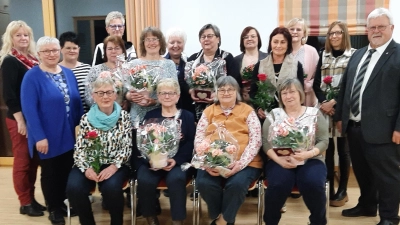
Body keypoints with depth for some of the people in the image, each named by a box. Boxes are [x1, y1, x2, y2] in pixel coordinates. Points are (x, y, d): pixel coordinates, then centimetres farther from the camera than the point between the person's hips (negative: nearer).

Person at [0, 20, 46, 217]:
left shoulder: (33, 59, 11)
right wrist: (20, 120, -18)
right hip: (19, 118, -7)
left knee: (34, 159, 11)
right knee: (22, 160, 2)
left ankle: (31, 198, 22)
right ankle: (25, 203, 12)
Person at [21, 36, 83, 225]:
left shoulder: (68, 73, 6)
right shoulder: (32, 76, -11)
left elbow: (77, 102, 9)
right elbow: (29, 109, -16)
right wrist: (39, 136, -20)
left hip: (70, 134, 5)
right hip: (48, 136, -5)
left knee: (68, 170, 14)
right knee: (50, 172, 11)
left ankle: (64, 202, 36)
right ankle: (53, 208, 29)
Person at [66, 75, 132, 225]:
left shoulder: (124, 117, 2)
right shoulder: (86, 119, 5)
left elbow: (127, 147, -4)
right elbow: (79, 148, 2)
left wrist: (114, 166, -18)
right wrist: (86, 168, -16)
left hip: (116, 165, -2)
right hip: (90, 164, 2)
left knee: (111, 187, -32)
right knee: (74, 188, -25)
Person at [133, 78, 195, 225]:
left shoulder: (187, 116, 11)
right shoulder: (150, 116, 15)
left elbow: (191, 143, 1)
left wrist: (176, 160, -16)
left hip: (178, 161, -1)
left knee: (176, 179, -33)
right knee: (144, 180, -28)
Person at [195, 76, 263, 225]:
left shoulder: (247, 111, 8)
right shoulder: (208, 112, 14)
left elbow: (256, 140, -1)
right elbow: (199, 139, 7)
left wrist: (241, 163, -17)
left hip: (244, 163, -2)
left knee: (236, 184, -30)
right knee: (204, 183, -25)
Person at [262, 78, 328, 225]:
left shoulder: (315, 113, 9)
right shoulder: (274, 114, 10)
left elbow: (323, 141, 2)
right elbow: (266, 142, 3)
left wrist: (308, 153, -18)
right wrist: (279, 159, -15)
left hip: (310, 160, 0)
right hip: (280, 160, 0)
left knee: (313, 185, -30)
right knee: (278, 185, -31)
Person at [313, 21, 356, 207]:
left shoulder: (354, 55, 1)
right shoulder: (323, 56, 12)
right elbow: (316, 83, 6)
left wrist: (334, 101, -15)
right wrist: (324, 102, -9)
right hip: (325, 108, 3)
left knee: (343, 149, 4)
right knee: (327, 149, 4)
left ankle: (342, 190, 15)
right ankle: (329, 188, 13)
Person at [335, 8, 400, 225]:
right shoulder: (357, 55, 15)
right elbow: (344, 87, 16)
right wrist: (340, 116, 13)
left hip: (381, 129, -7)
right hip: (354, 126, 7)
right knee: (362, 171, 19)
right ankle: (367, 205, 38)